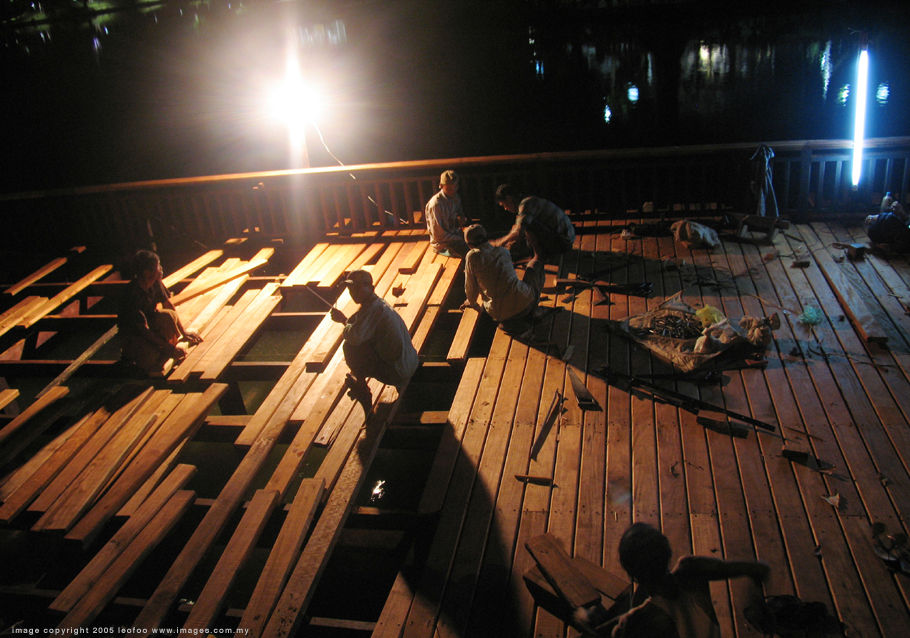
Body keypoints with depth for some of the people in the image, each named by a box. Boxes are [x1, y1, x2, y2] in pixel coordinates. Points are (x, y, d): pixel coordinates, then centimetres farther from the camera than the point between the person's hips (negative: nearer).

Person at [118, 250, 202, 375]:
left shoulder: (155, 282, -10)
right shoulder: (132, 296, -31)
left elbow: (168, 304, 4)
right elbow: (144, 330, -29)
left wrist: (183, 331, 1)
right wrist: (170, 348, -26)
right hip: (133, 336, -7)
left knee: (168, 316, -22)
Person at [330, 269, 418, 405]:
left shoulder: (374, 309, -22)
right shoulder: (380, 303, 10)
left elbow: (354, 336, -31)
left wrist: (345, 322, -10)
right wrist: (344, 319, 5)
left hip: (396, 372, -10)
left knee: (350, 346, -13)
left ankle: (361, 387, 7)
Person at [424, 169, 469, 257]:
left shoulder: (456, 198, 4)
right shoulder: (435, 204, -20)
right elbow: (438, 235, -19)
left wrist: (461, 220, -3)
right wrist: (459, 239, -16)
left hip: (455, 236, 8)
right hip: (442, 244, -8)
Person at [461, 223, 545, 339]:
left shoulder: (472, 257, -2)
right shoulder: (503, 251, 8)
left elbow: (471, 286, 7)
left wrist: (471, 302, 30)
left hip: (498, 313, -1)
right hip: (524, 302, 1)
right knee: (535, 264, 25)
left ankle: (510, 324, 8)